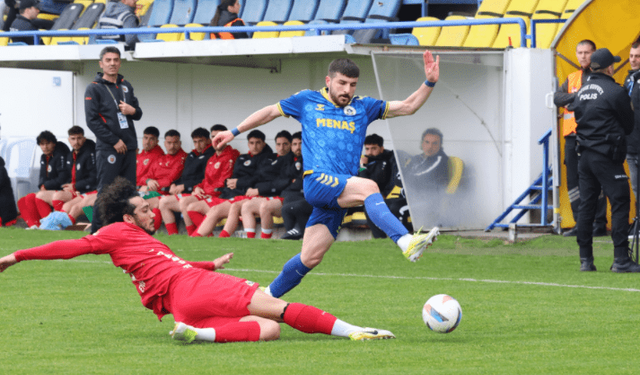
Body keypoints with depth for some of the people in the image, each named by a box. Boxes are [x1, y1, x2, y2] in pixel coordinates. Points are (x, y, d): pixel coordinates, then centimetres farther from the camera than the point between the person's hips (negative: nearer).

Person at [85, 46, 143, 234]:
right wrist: (114, 141, -12)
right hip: (107, 148, -6)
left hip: (128, 147, 6)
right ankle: (97, 230, -4)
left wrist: (132, 110, -4)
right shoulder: (94, 88, -2)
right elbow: (92, 120, -8)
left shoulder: (126, 86, 17)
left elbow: (138, 113, 22)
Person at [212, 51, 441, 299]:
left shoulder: (362, 107, 19)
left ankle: (268, 297, 19)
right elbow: (270, 112, 25)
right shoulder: (308, 101, 14)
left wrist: (429, 83, 3)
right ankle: (406, 243, -48)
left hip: (342, 192, 4)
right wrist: (234, 132, 25)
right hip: (317, 181, -4)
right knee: (368, 187, -32)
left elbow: (407, 107, 18)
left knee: (311, 257, 2)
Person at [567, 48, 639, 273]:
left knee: (586, 206, 9)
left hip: (585, 154, 7)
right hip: (606, 157, -7)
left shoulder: (583, 91, 11)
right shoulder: (614, 91, -10)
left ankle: (585, 260, 9)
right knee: (620, 204, -5)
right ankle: (621, 260, -10)